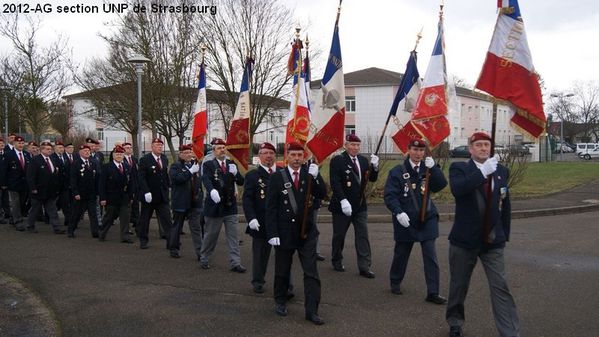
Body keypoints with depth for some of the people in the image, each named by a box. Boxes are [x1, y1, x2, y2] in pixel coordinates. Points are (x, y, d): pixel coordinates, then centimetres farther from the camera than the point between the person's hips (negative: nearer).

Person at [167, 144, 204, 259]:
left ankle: (200, 251, 1)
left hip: (195, 202, 4)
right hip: (180, 202, -4)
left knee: (196, 227, 1)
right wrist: (190, 171, -22)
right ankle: (173, 249, 23)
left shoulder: (195, 165, 12)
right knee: (177, 226, 10)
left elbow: (200, 180, 20)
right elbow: (177, 178, -22)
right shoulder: (175, 166, -4)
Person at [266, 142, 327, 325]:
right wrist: (272, 233, -12)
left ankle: (311, 310, 5)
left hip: (307, 231, 2)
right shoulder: (277, 177, -5)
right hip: (284, 232, -1)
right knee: (282, 270, 13)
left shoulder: (309, 174, 2)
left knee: (311, 272, 0)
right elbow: (271, 208, -7)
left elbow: (322, 194, -10)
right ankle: (280, 302, 33)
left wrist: (316, 176, -26)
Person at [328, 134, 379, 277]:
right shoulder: (337, 160, -11)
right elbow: (335, 183, -18)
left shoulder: (363, 160, 7)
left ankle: (364, 267, 5)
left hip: (360, 205, 5)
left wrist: (374, 167, -11)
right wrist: (343, 200, -27)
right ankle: (336, 261, 31)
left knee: (363, 236, 1)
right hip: (342, 205, -4)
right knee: (339, 235, 11)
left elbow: (372, 179, 8)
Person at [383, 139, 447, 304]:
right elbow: (390, 195, -11)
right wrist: (398, 212, -24)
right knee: (401, 253, 13)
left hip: (427, 219, 2)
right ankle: (395, 283, 35)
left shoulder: (427, 169, 4)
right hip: (405, 221, -2)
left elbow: (441, 185, -9)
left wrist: (433, 168, -20)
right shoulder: (398, 171, -6)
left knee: (431, 256, -2)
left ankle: (433, 293, 5)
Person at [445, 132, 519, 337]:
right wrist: (482, 172, -32)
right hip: (464, 240, -1)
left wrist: (505, 234, 12)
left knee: (500, 287, -5)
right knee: (459, 286, 13)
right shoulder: (459, 168, -4)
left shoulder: (501, 171, 6)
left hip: (493, 241, 2)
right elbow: (457, 189, -27)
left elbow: (505, 206, 13)